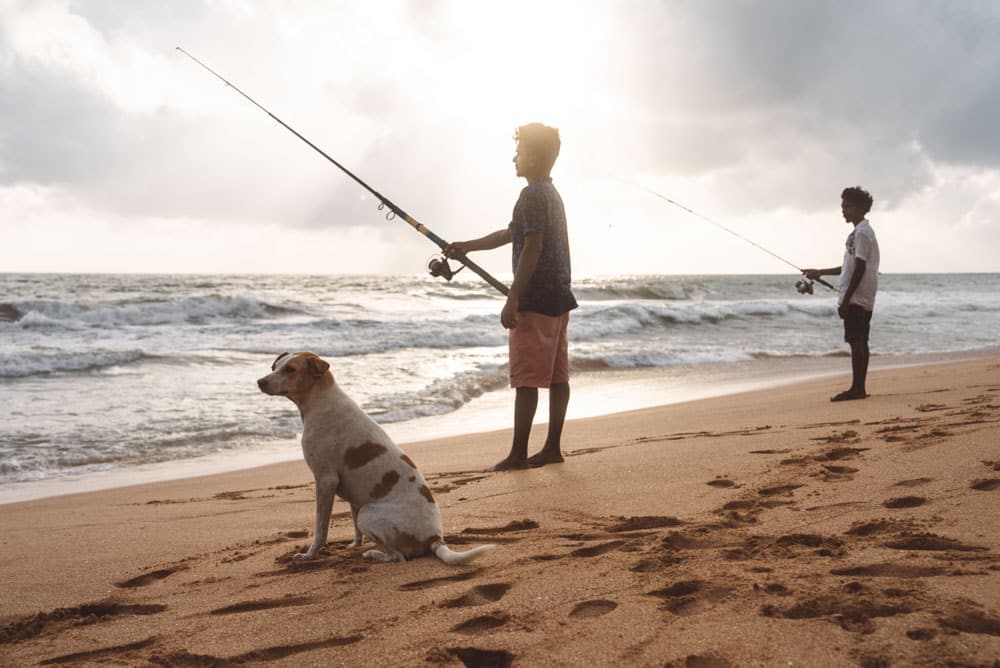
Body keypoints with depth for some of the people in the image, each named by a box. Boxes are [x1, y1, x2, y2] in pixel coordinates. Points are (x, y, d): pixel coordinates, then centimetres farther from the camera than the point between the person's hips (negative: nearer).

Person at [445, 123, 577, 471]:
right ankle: (553, 446, 14)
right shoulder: (552, 194, 18)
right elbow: (508, 234, 26)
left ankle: (518, 454, -3)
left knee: (526, 378, -6)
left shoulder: (532, 195, -13)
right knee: (557, 374, 9)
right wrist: (466, 246, 26)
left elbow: (533, 248, -21)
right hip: (558, 298, 10)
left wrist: (512, 300, -21)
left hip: (535, 299, -10)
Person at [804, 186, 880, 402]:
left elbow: (860, 269, -19)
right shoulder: (863, 232, 19)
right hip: (864, 300, 10)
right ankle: (859, 388, 12)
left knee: (856, 341, -9)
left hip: (856, 298, -10)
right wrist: (820, 272, 25)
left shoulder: (861, 233, -13)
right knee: (859, 342, 9)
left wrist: (845, 300, -19)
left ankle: (857, 388, -9)